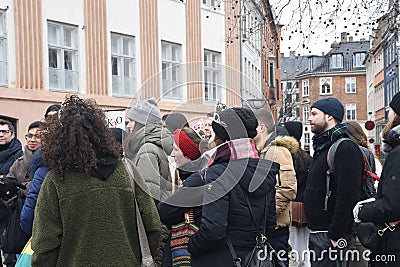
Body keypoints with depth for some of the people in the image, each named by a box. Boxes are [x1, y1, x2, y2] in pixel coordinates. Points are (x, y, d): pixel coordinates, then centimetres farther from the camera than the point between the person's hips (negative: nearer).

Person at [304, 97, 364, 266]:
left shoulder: (346, 148, -15)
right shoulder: (322, 148, 17)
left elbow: (348, 196, -23)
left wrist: (335, 235, -23)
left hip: (331, 238, -9)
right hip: (316, 233, 9)